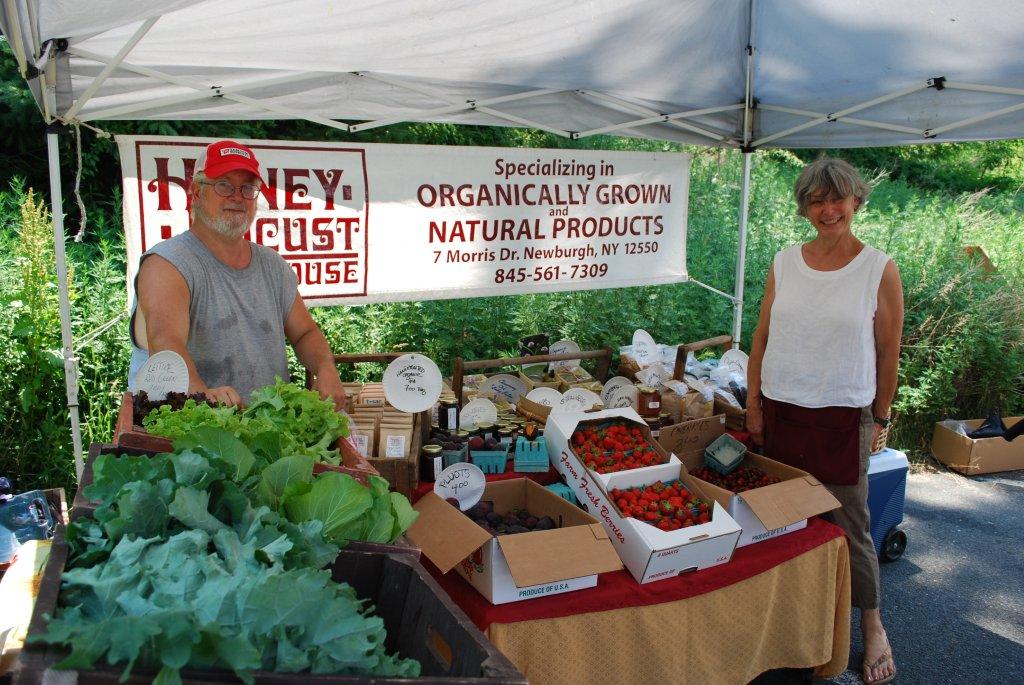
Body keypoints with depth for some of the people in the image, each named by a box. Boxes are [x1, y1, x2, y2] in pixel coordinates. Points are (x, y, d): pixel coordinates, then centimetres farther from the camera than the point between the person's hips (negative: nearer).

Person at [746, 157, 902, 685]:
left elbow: (888, 351, 0)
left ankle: (873, 626, 26)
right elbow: (762, 336, 8)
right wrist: (753, 403, 6)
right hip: (780, 410, 3)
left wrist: (880, 418, 2)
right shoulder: (784, 263, 3)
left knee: (849, 524, 5)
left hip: (843, 416, -3)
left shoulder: (879, 270, -5)